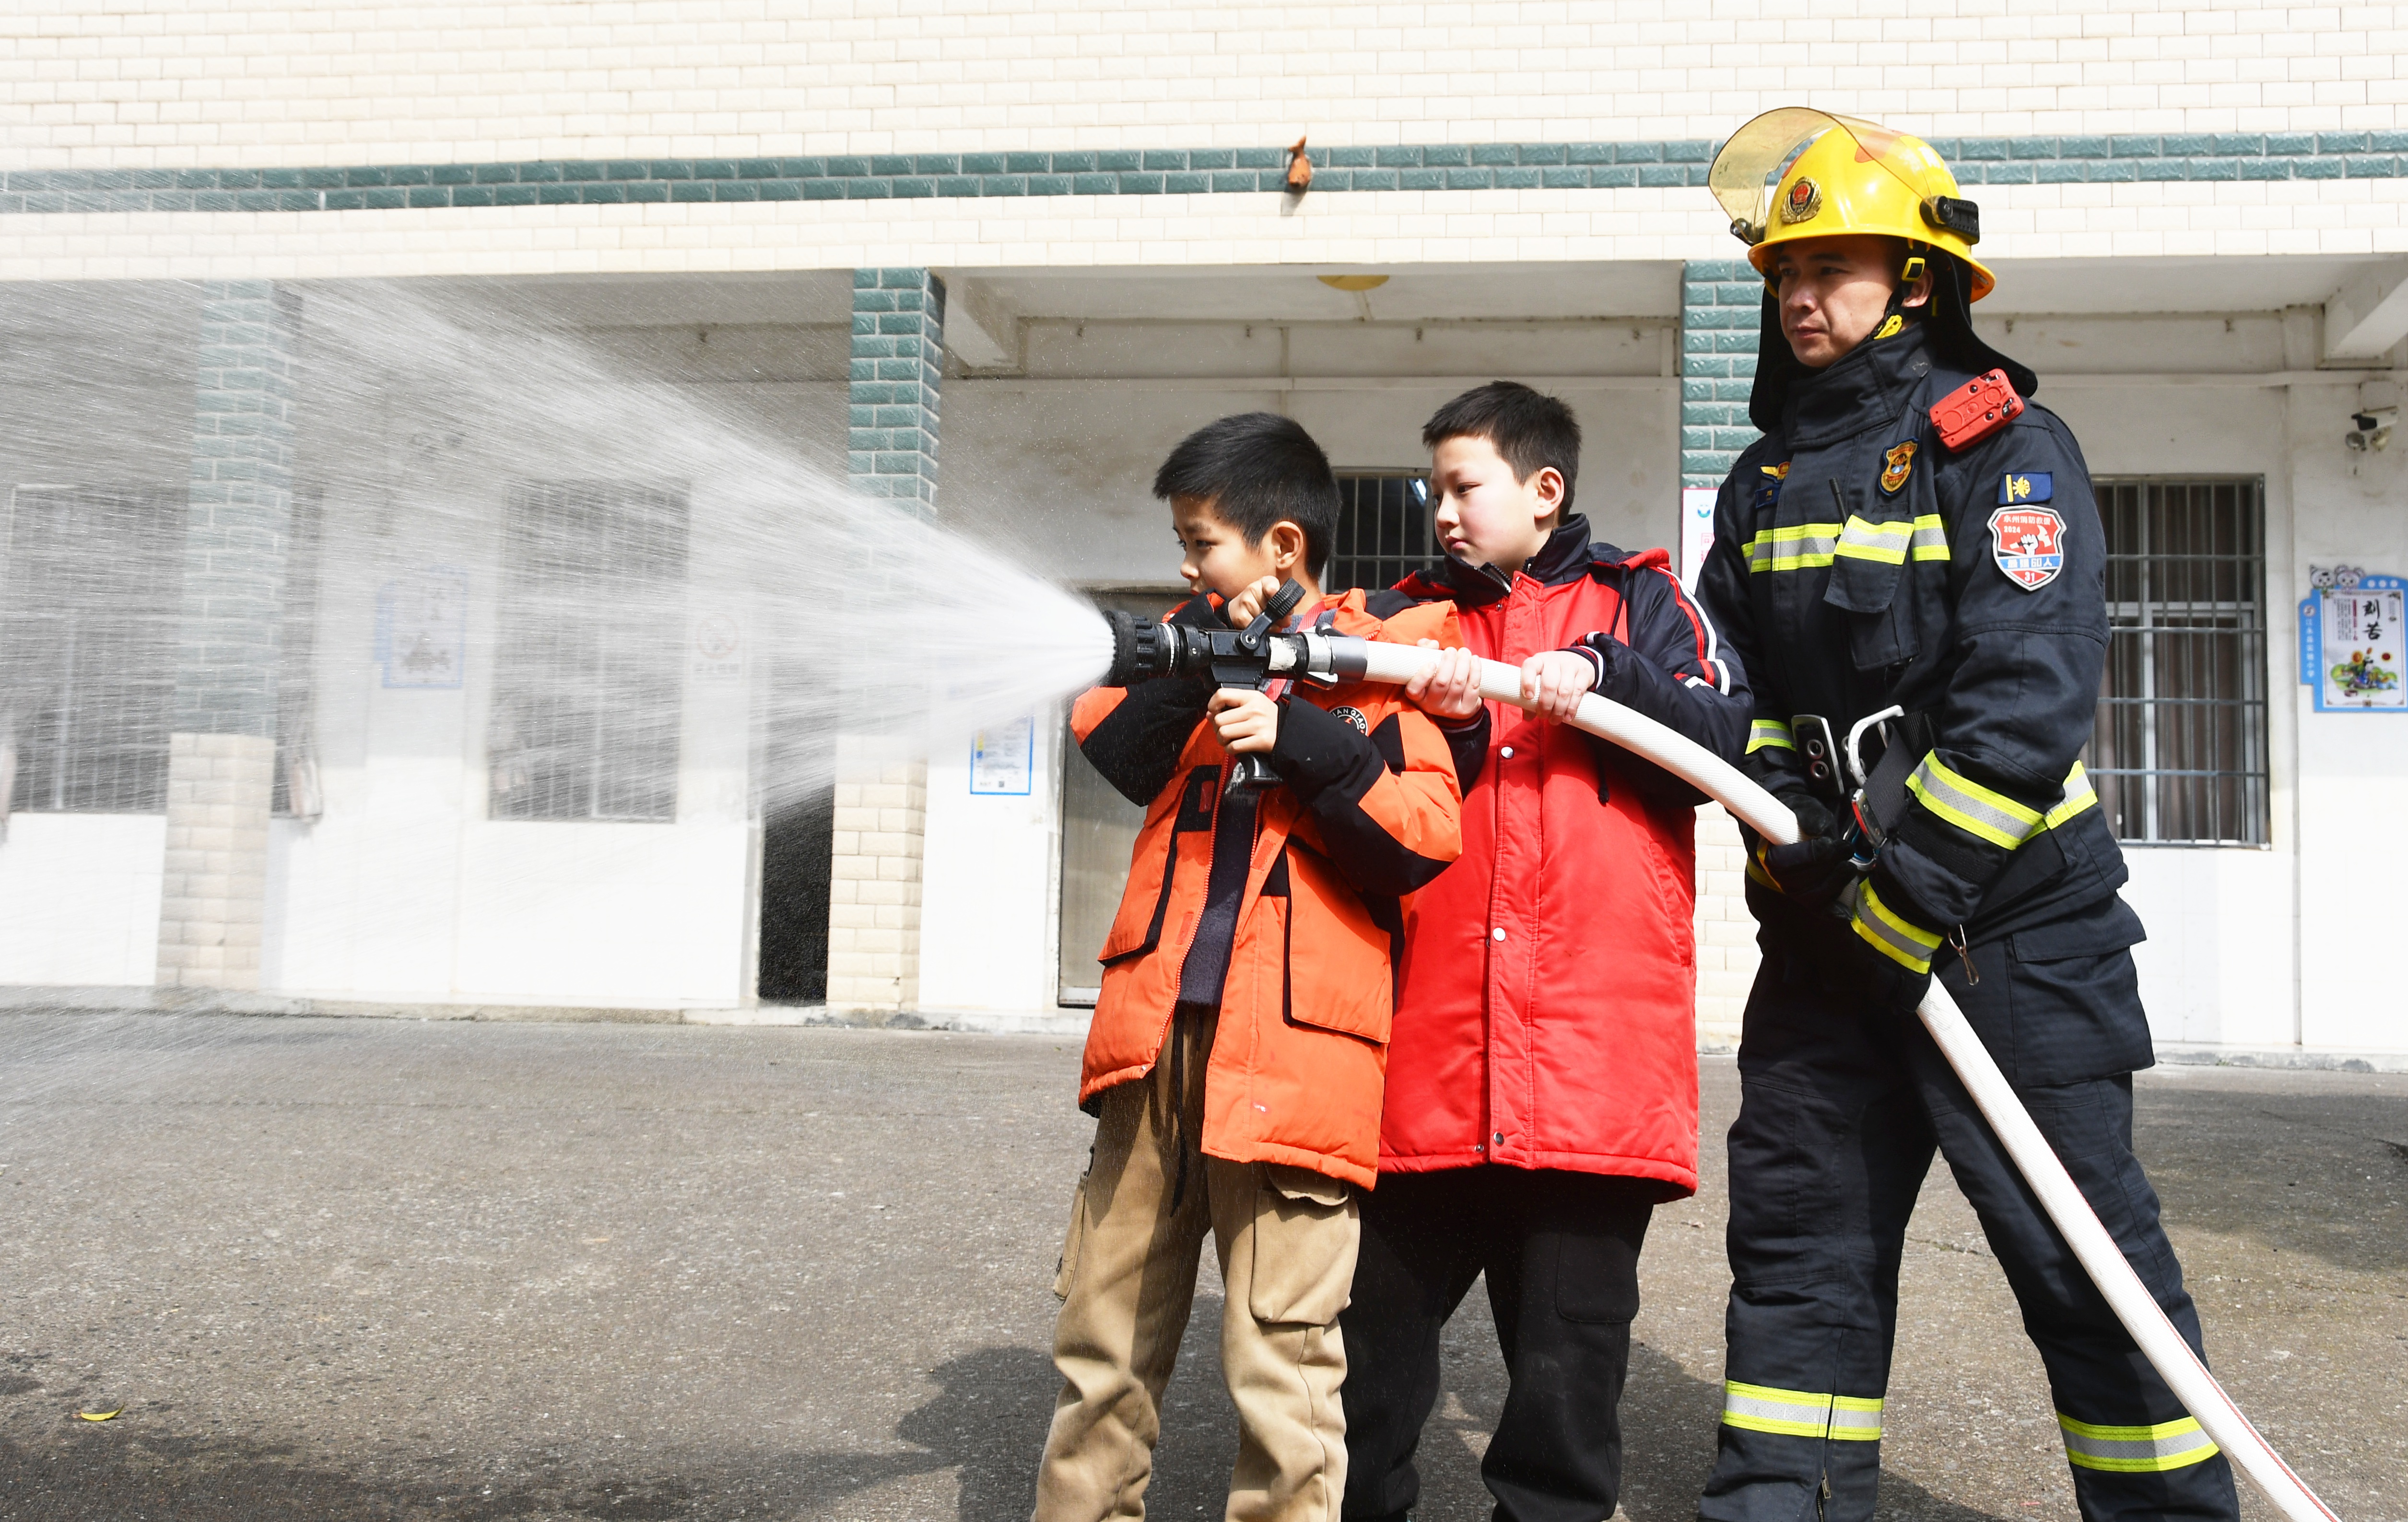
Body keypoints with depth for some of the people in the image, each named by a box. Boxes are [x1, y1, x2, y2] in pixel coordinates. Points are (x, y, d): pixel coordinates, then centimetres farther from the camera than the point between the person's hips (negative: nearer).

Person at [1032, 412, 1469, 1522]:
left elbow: (1428, 836, -10)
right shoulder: (1205, 638, 17)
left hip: (1291, 1053, -6)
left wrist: (1299, 740, -17)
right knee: (1103, 1338, 16)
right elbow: (1110, 746, 2)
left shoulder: (1379, 661, 0)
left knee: (1280, 1363, -2)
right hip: (1158, 1036, 6)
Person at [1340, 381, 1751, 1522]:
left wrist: (1602, 676, -11)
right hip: (1431, 1044, 3)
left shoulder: (1635, 602, 11)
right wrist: (1444, 725, -8)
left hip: (1596, 1034, -2)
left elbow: (1726, 742, 0)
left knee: (1568, 1350, 3)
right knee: (1377, 1325, 9)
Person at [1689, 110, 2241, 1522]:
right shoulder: (1768, 481, 14)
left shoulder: (2003, 446, -7)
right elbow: (1741, 675, 17)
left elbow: (2030, 692, -17)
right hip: (1827, 928, 6)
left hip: (2006, 918, -6)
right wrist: (1782, 805, -3)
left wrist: (1910, 898, -19)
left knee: (2081, 1252, 0)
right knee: (1800, 1242, 10)